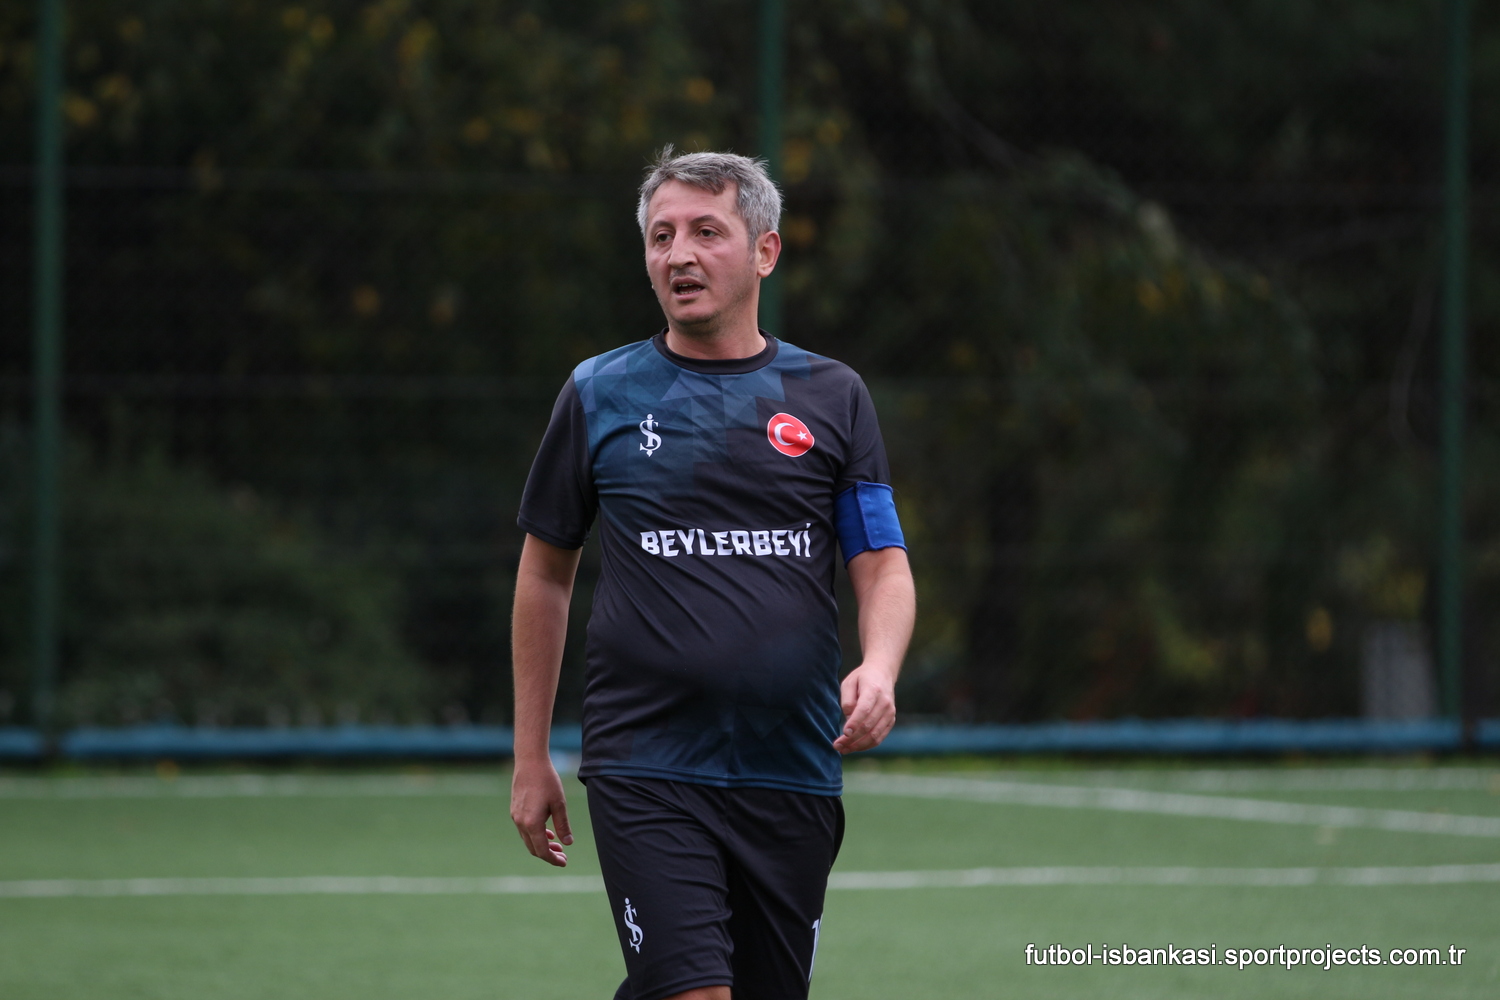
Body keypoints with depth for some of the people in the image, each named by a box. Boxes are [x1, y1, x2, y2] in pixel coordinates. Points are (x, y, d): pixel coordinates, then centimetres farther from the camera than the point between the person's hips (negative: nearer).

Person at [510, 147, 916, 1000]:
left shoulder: (831, 397, 7)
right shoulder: (599, 395, 5)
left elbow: (885, 566, 5)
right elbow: (546, 571, 13)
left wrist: (879, 669, -17)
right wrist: (531, 757, 12)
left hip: (794, 775, 2)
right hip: (645, 768, -2)